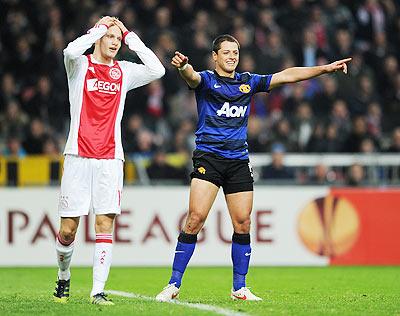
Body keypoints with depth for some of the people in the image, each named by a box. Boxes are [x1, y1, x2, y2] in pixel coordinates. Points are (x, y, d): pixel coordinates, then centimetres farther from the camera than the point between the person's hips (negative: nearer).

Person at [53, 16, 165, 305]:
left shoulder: (124, 72, 13)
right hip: (78, 158, -2)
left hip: (110, 159, 2)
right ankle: (64, 277, 24)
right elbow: (71, 51, -19)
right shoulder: (80, 65, 4)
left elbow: (157, 70, 0)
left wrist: (130, 37, 4)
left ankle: (98, 291, -9)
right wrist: (101, 27, -7)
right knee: (67, 229, -1)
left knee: (106, 224, -8)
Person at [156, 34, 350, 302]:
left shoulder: (248, 82, 14)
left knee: (243, 224, 2)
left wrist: (325, 68, 9)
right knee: (196, 218, -14)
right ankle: (174, 285, -9)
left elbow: (286, 76, 14)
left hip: (239, 160, 5)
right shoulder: (206, 80, 0)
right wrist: (183, 66, -48)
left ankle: (240, 288, 14)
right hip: (209, 156, -5)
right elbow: (192, 77, -23)